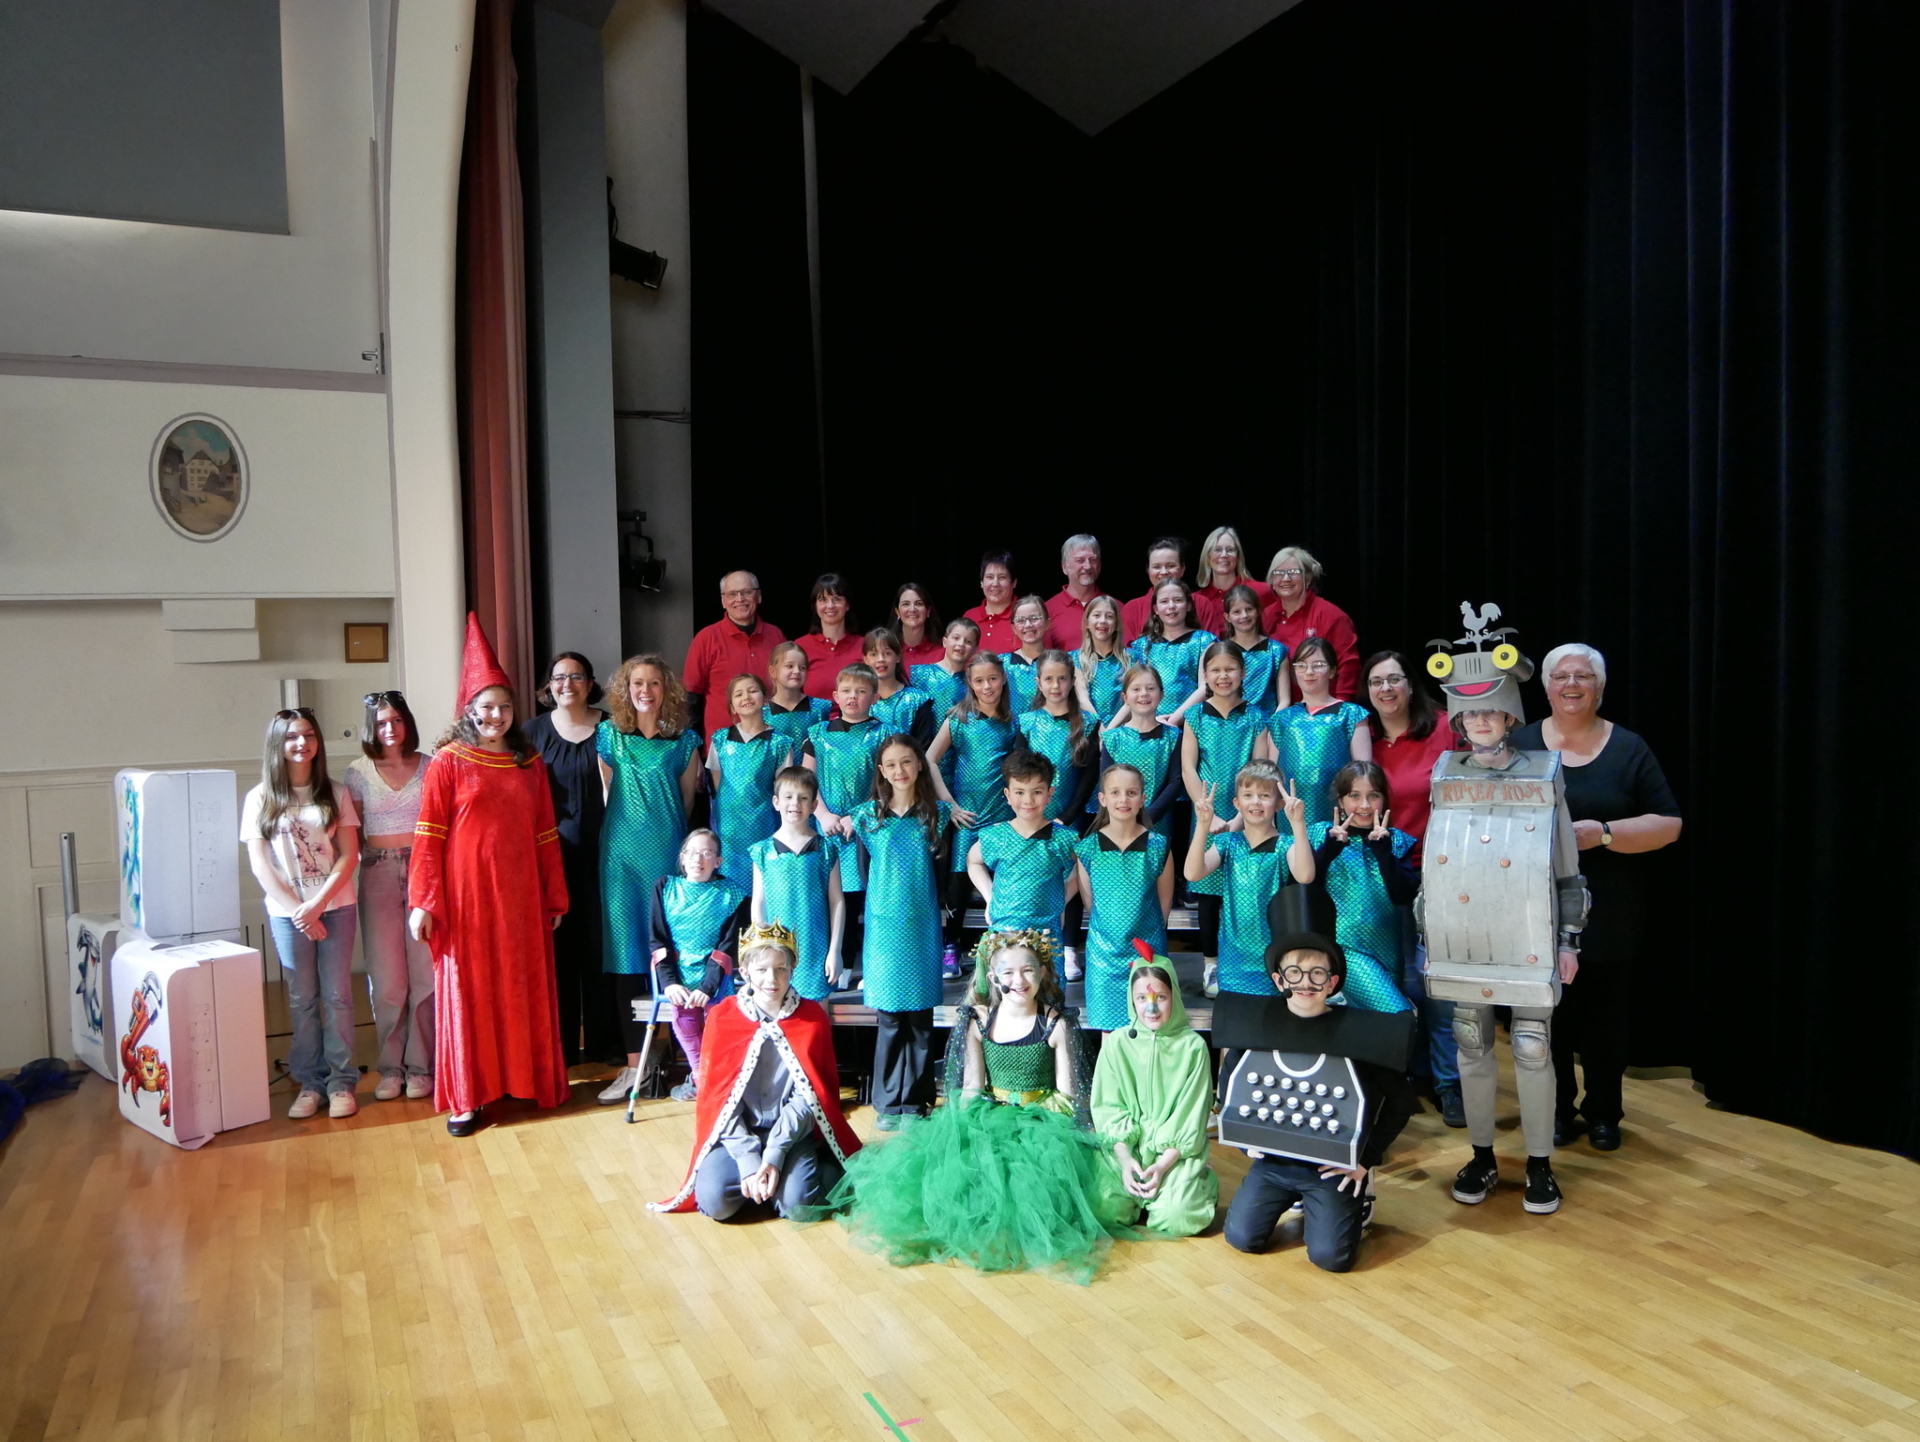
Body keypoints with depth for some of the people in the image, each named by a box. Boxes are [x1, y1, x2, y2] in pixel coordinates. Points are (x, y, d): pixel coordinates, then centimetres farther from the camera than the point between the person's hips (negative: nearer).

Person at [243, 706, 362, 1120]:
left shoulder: (336, 795, 4)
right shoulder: (260, 799, 3)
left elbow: (348, 855, 0)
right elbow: (260, 864, -1)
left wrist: (318, 903, -12)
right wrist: (297, 910, -8)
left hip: (336, 906, 0)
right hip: (286, 911, 0)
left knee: (337, 996, 2)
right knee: (302, 999, 5)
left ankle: (341, 1082, 9)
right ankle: (310, 1083, 14)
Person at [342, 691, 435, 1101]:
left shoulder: (429, 766, 5)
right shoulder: (358, 772, 6)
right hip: (378, 875, 1)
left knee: (424, 971, -1)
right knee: (386, 977, 2)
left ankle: (420, 1065, 9)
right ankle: (390, 1066, 14)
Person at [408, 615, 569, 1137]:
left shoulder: (530, 763, 9)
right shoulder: (448, 762, -3)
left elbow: (546, 833, 10)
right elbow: (428, 836, -6)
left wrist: (555, 896, 10)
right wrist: (422, 903, -12)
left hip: (520, 896, 4)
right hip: (466, 894, -3)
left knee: (526, 987, 9)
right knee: (467, 990, 2)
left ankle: (532, 1080, 22)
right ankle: (467, 1097, 11)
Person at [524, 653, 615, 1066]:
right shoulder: (534, 731, 7)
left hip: (598, 850, 0)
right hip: (552, 852, 1)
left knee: (600, 942, 4)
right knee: (558, 945, 4)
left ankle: (603, 1042, 15)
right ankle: (561, 1044, 14)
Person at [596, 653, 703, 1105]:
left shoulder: (685, 739, 5)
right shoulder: (609, 734, 6)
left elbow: (687, 800, 10)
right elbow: (607, 794, 9)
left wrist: (667, 830, 6)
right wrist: (633, 826, 7)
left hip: (669, 851, 0)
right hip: (622, 853, 1)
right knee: (627, 955, 2)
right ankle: (634, 1064, 8)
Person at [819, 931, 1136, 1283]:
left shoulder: (1056, 1025, -4)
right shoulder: (979, 1022, 4)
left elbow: (1067, 1095, -4)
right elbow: (971, 1087, 5)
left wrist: (1039, 1128, -16)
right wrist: (965, 1123, -11)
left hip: (1043, 1122, -3)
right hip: (989, 1117, 3)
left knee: (1029, 1174, -30)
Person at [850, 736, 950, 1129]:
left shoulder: (937, 813, 4)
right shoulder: (867, 816, 3)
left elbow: (941, 870, 8)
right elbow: (865, 873, 8)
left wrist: (938, 911, 4)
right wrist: (879, 906, 5)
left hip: (923, 925, 0)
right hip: (884, 925, 0)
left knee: (921, 1015, 3)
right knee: (888, 1015, 1)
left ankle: (915, 1102, 13)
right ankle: (887, 1102, 11)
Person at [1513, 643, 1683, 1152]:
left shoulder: (1629, 749, 2)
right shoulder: (1520, 745, 5)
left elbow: (1668, 824, -2)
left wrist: (1603, 833, -17)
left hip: (1608, 915, -1)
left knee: (1604, 1017, 6)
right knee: (1547, 1016, 4)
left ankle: (1603, 1113, 23)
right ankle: (1557, 1110, 21)